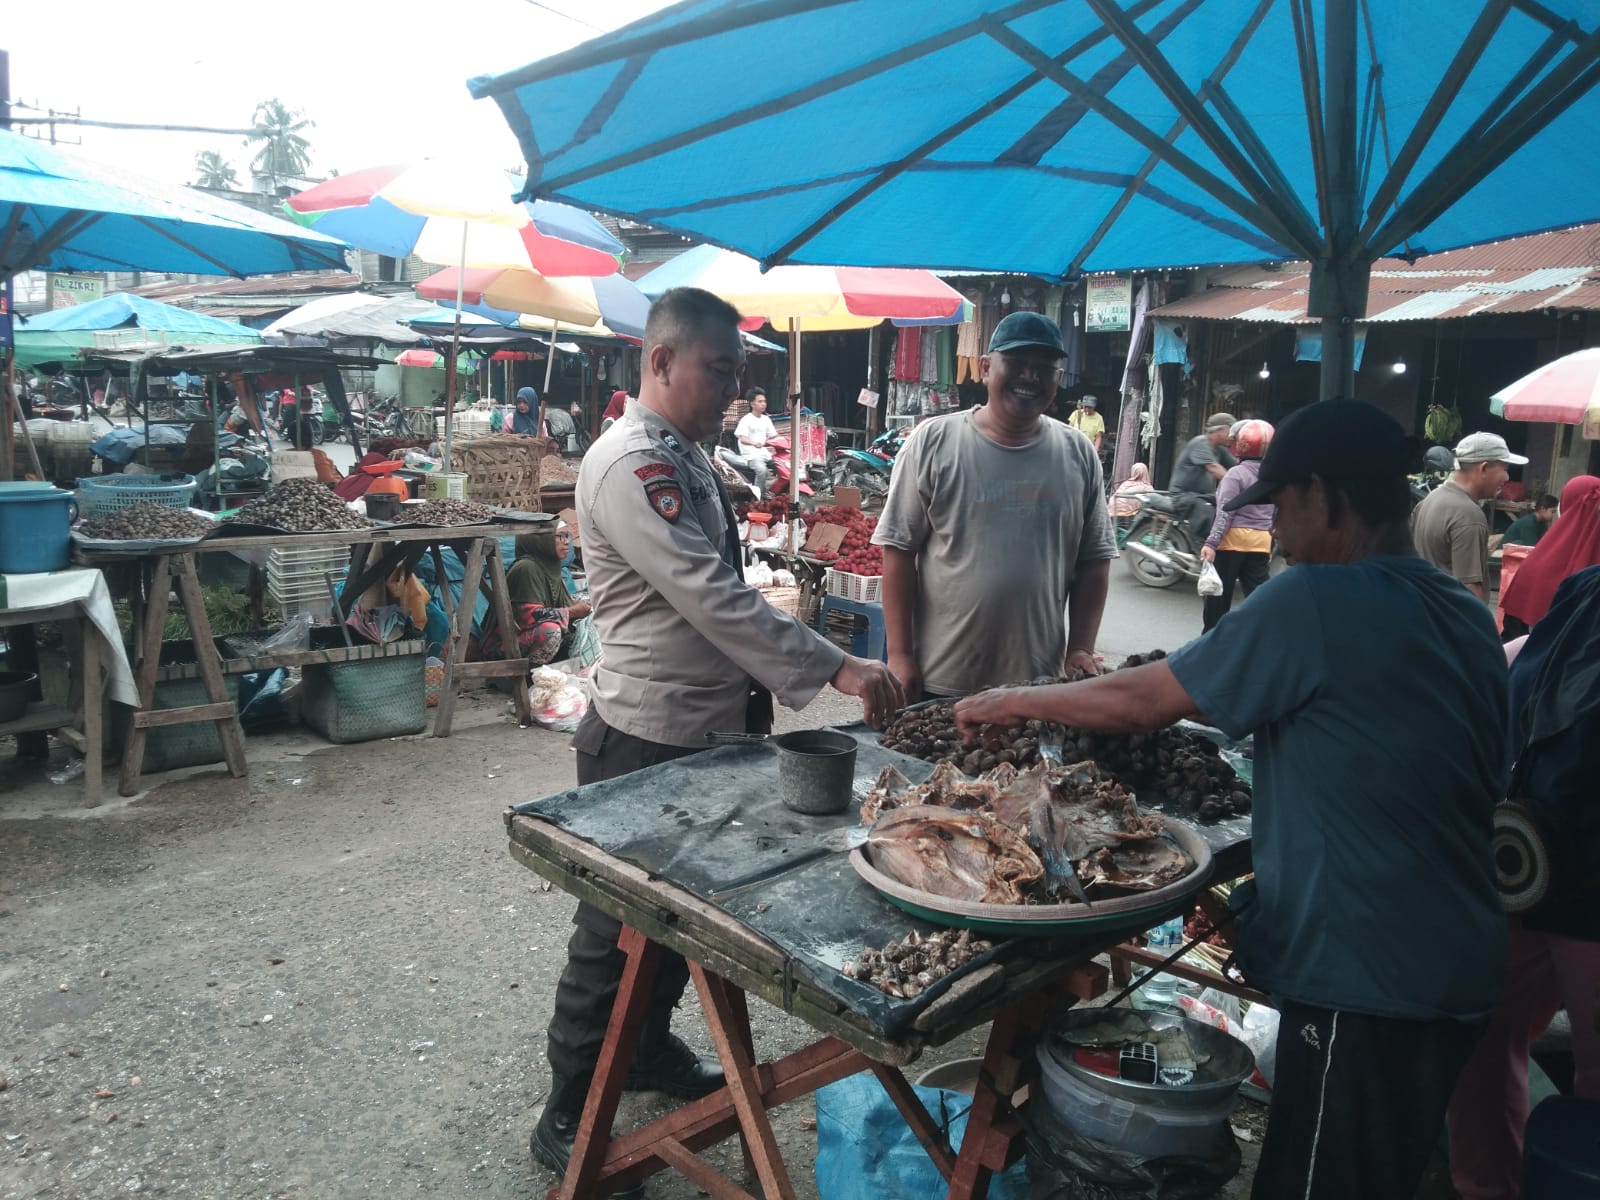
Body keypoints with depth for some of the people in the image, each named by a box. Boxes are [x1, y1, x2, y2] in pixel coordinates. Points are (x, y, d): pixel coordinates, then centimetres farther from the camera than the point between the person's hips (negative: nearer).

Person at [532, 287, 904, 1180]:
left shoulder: (687, 456, 11)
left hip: (707, 724, 9)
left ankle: (651, 1045, 44)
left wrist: (751, 693, 17)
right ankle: (571, 1117, 22)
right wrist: (836, 667, -30)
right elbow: (713, 597, -29)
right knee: (619, 927, 4)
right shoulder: (632, 463, -21)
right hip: (647, 739, -9)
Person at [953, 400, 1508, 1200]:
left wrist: (1012, 703, 1)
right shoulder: (1468, 617, 6)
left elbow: (1142, 700, -14)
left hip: (1364, 976, -9)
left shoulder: (1315, 601, -20)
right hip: (1458, 964, 9)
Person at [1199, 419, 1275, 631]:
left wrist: (1211, 542, -20)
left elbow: (1226, 513, -17)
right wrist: (1271, 548, 20)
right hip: (1261, 542, 5)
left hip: (1234, 540, -5)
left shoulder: (1236, 474, -10)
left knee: (1219, 594, 5)